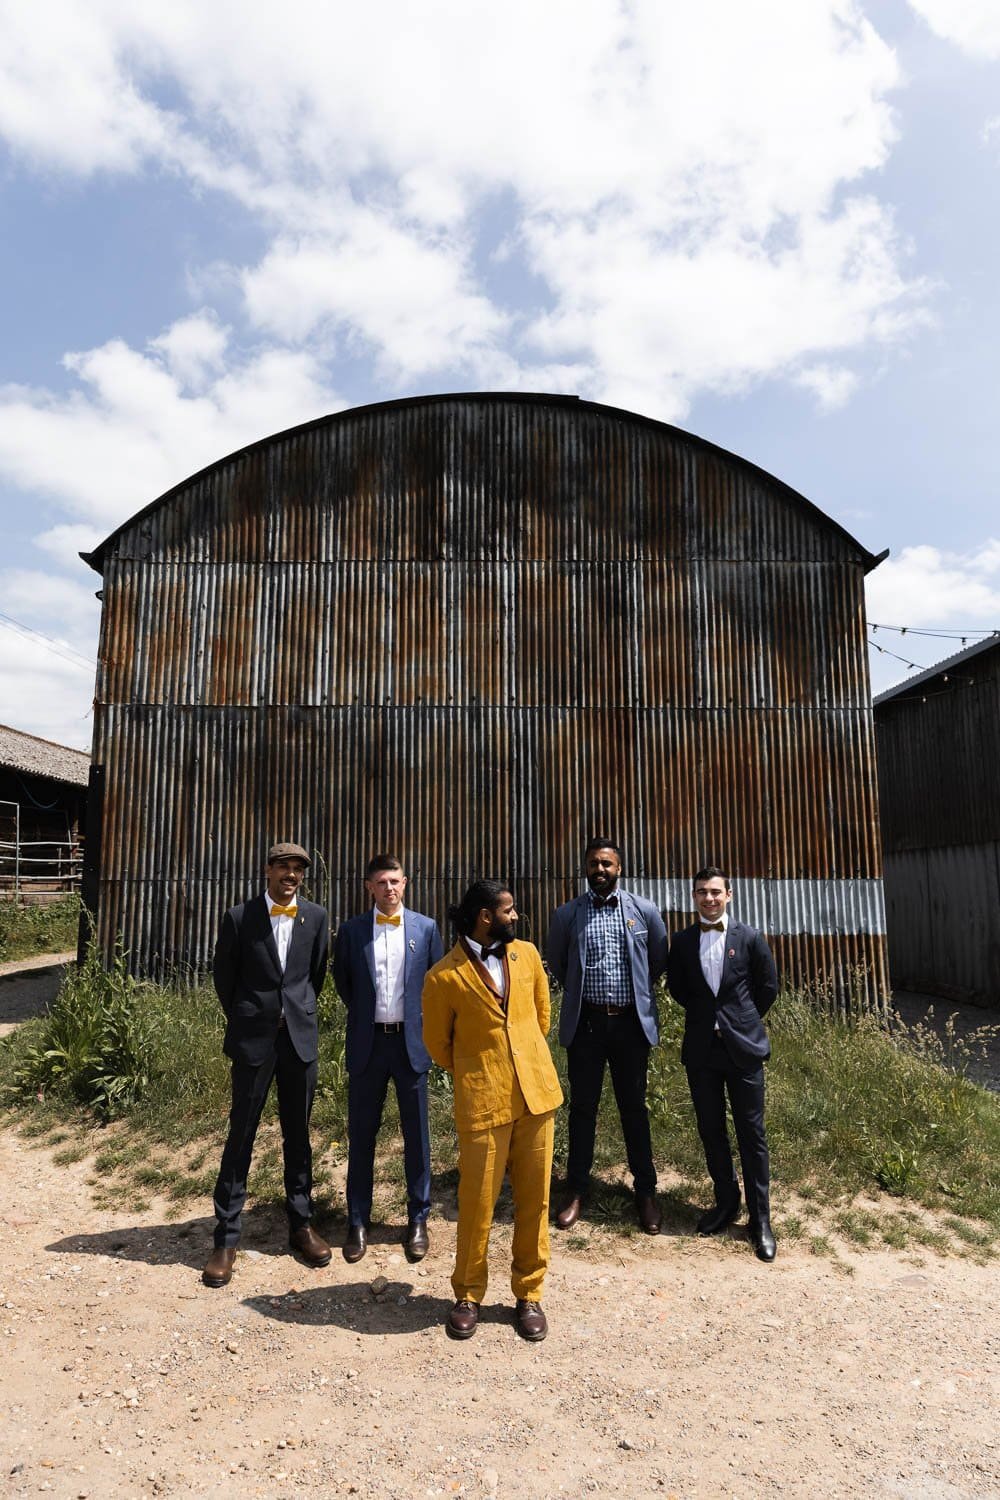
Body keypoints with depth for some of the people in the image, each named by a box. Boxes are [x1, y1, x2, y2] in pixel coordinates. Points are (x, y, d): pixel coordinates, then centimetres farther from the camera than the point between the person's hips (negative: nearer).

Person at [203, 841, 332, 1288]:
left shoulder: (316, 917, 1)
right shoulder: (239, 917, -5)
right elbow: (223, 975, 6)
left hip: (300, 1036, 2)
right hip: (253, 1037, -2)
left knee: (298, 1134, 12)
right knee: (240, 1135, 2)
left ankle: (301, 1224, 24)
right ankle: (226, 1238, 12)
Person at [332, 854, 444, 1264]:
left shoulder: (426, 928, 0)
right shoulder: (351, 930, 0)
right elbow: (342, 981, 11)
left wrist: (425, 1024, 5)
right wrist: (363, 1015, 10)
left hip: (411, 1041, 0)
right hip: (367, 1042, 0)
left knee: (416, 1133, 8)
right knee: (361, 1133, 8)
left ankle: (418, 1219, 22)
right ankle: (358, 1222, 22)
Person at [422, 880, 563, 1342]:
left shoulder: (527, 955, 3)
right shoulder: (444, 977, -10)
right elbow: (437, 1043, 3)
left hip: (537, 1093, 4)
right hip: (482, 1101, -4)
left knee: (534, 1199, 11)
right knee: (477, 1202, 5)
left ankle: (528, 1293, 28)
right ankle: (468, 1294, 27)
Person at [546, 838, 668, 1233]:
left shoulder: (643, 910, -1)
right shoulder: (568, 914, -1)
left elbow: (660, 959, 11)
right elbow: (554, 960, 13)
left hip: (631, 1022, 0)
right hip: (585, 1022, 0)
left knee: (634, 1107, 10)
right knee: (583, 1107, 9)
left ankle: (646, 1191, 24)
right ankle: (576, 1190, 23)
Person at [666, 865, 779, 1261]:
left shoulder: (750, 938, -3)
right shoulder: (682, 941, 2)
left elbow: (768, 987, 5)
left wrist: (742, 1020, 8)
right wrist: (706, 1016, 8)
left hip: (742, 1047, -2)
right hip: (701, 1048, 2)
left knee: (752, 1134, 3)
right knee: (711, 1131, 12)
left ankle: (760, 1217, 14)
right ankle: (726, 1202, 29)